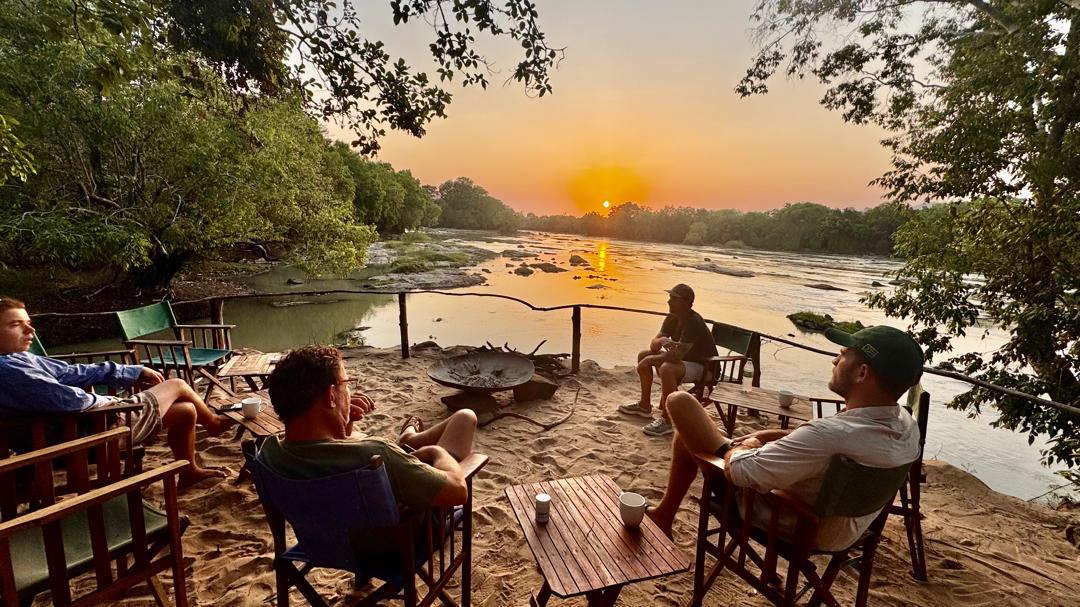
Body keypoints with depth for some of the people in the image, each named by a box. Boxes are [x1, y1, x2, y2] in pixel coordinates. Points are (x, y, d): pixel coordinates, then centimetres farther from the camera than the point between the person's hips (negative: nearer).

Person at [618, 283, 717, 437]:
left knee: (667, 368, -37)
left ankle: (667, 420, -23)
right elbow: (653, 345, 0)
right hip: (684, 359, 9)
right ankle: (645, 405, 14)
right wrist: (662, 341, -25)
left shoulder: (694, 322, -28)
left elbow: (677, 355, -35)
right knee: (643, 355, 5)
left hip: (703, 366, -9)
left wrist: (649, 361, -23)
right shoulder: (672, 318, -1)